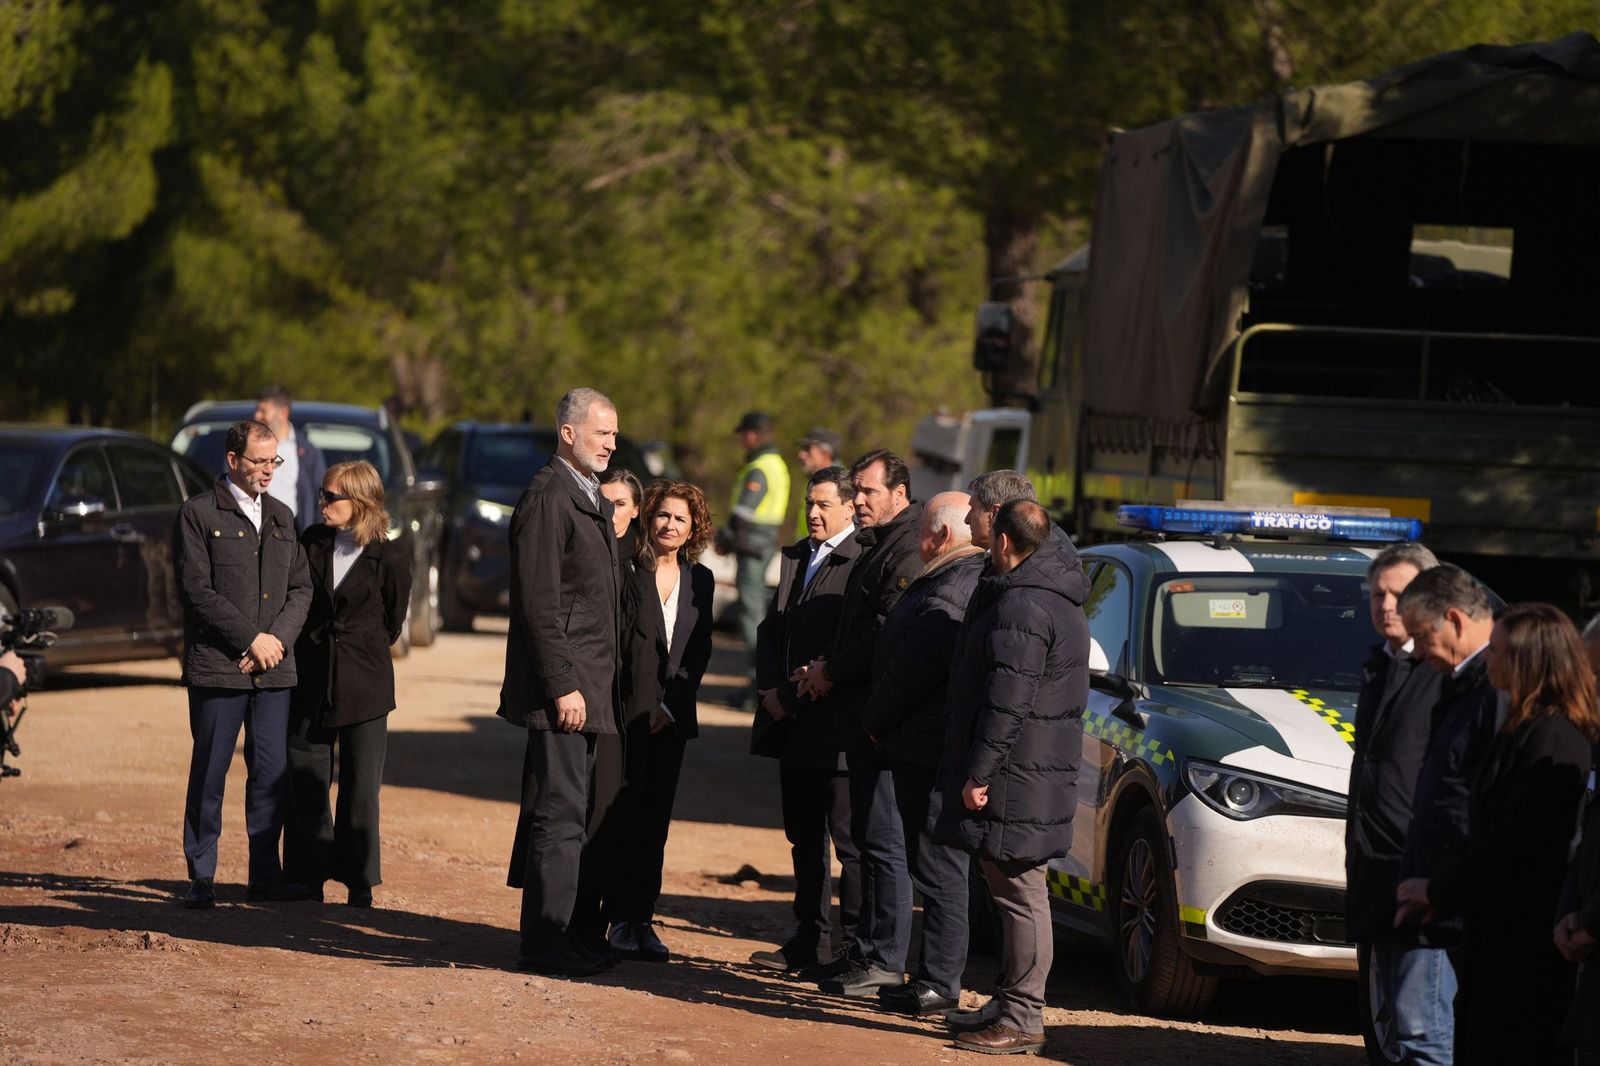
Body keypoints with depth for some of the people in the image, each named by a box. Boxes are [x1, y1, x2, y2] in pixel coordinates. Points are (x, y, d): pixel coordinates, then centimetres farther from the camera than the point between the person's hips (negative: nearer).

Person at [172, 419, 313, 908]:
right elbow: (197, 590, -9)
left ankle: (265, 874, 12)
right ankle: (201, 877, 5)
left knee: (273, 774, 4)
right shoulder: (198, 514, -2)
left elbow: (301, 588, 13)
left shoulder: (281, 517, 16)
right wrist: (251, 639, -12)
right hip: (217, 667, -5)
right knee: (209, 775, -1)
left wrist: (278, 638, -4)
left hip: (273, 667, 5)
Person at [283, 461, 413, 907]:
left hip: (364, 684, -3)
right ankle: (308, 880, 12)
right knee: (306, 783, 4)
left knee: (361, 787, 0)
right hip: (311, 680, 3)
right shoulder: (312, 542, 2)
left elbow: (392, 622, 6)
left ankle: (360, 883, 7)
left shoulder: (389, 556, -7)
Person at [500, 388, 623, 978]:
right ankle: (546, 943, -4)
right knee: (560, 813, -7)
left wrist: (594, 683, 18)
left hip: (584, 684, 10)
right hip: (561, 686, -10)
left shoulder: (590, 497, 18)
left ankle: (549, 935, 19)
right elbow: (540, 604, -18)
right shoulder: (547, 498, -13)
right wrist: (563, 686, -21)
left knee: (566, 810, 13)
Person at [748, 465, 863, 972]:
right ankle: (809, 940, 22)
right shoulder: (796, 557, 14)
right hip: (791, 722, 9)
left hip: (833, 725, -9)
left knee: (850, 842, -1)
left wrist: (792, 696, -14)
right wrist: (770, 688, 1)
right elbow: (772, 628, 17)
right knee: (804, 839, 14)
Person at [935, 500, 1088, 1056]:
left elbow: (1008, 703, -22)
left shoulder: (1022, 607, -19)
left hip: (1015, 780, -11)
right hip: (1039, 771, 11)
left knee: (1020, 895, -7)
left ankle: (1021, 1020, -5)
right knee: (1015, 893, 16)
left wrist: (978, 773, -19)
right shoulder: (1054, 593, 15)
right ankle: (1010, 1005, 24)